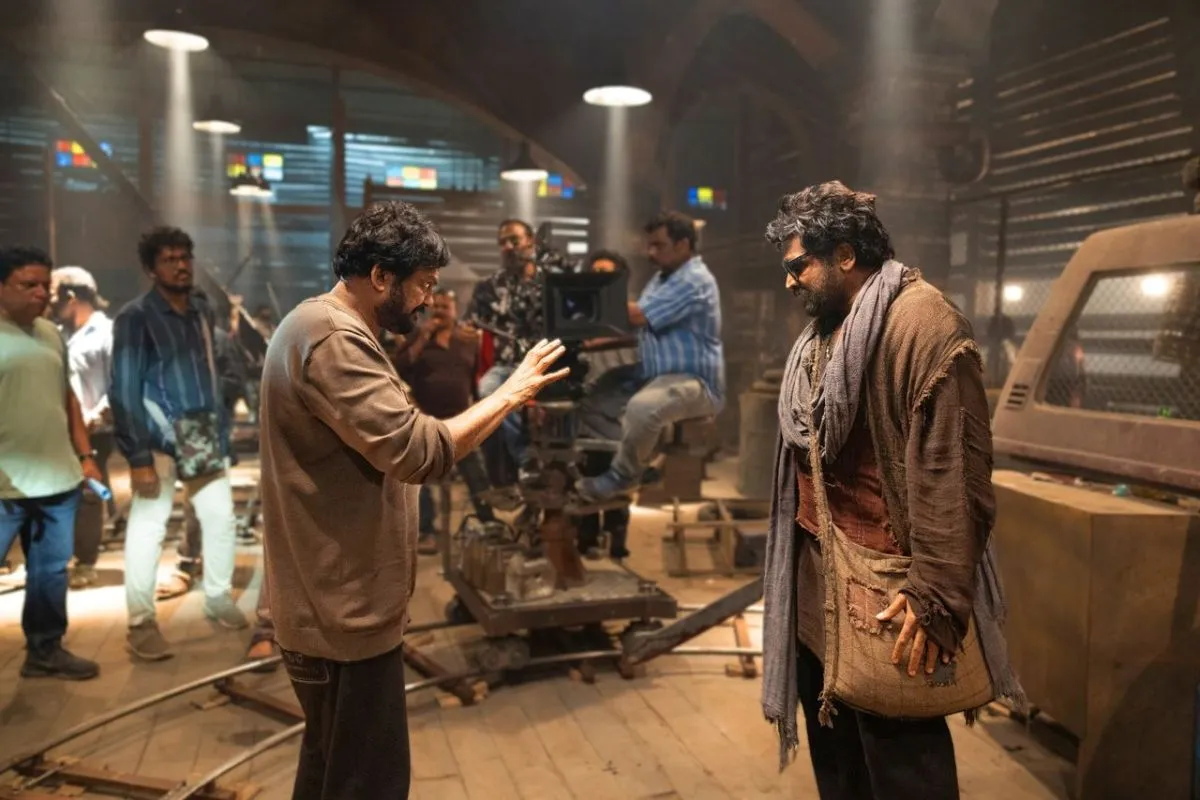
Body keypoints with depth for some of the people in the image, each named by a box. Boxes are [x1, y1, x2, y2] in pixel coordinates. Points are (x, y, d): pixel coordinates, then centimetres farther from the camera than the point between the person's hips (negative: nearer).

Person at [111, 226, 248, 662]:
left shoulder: (203, 311, 9)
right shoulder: (135, 318, -9)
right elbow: (125, 391, -13)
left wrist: (223, 435, 9)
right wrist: (137, 455, -17)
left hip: (203, 439, 6)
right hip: (158, 441, -6)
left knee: (222, 518, 11)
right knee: (147, 527, 1)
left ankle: (218, 597, 29)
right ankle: (141, 624, 12)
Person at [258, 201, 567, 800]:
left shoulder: (322, 325, 13)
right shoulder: (334, 340, -22)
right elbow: (418, 451, -30)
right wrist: (509, 394, -20)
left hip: (330, 600, 11)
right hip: (346, 608, -11)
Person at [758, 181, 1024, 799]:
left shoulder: (923, 322, -16)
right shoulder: (821, 335, 13)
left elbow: (953, 473, -22)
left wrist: (936, 597, -23)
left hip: (883, 591, -8)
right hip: (816, 584, 9)